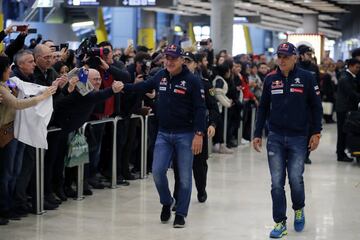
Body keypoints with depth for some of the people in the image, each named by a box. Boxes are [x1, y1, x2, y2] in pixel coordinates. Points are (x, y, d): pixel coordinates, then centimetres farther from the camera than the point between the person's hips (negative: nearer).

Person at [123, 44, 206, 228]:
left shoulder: (192, 80, -10)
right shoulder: (161, 76, 5)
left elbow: (200, 108, -12)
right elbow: (144, 86, 23)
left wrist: (199, 134, -18)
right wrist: (123, 87, 16)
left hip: (185, 135, -4)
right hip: (163, 134, 4)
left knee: (184, 177, 2)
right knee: (157, 171, -4)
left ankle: (181, 213, 15)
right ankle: (167, 202, 22)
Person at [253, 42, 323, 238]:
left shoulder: (306, 78, -3)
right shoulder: (270, 79, 4)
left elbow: (316, 107, 1)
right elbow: (263, 108, 11)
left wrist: (316, 133, -3)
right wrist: (257, 134, 8)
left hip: (298, 138, -2)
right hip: (275, 138, 2)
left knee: (295, 179, -5)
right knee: (277, 183, 1)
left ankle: (299, 209, 25)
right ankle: (280, 223, 9)